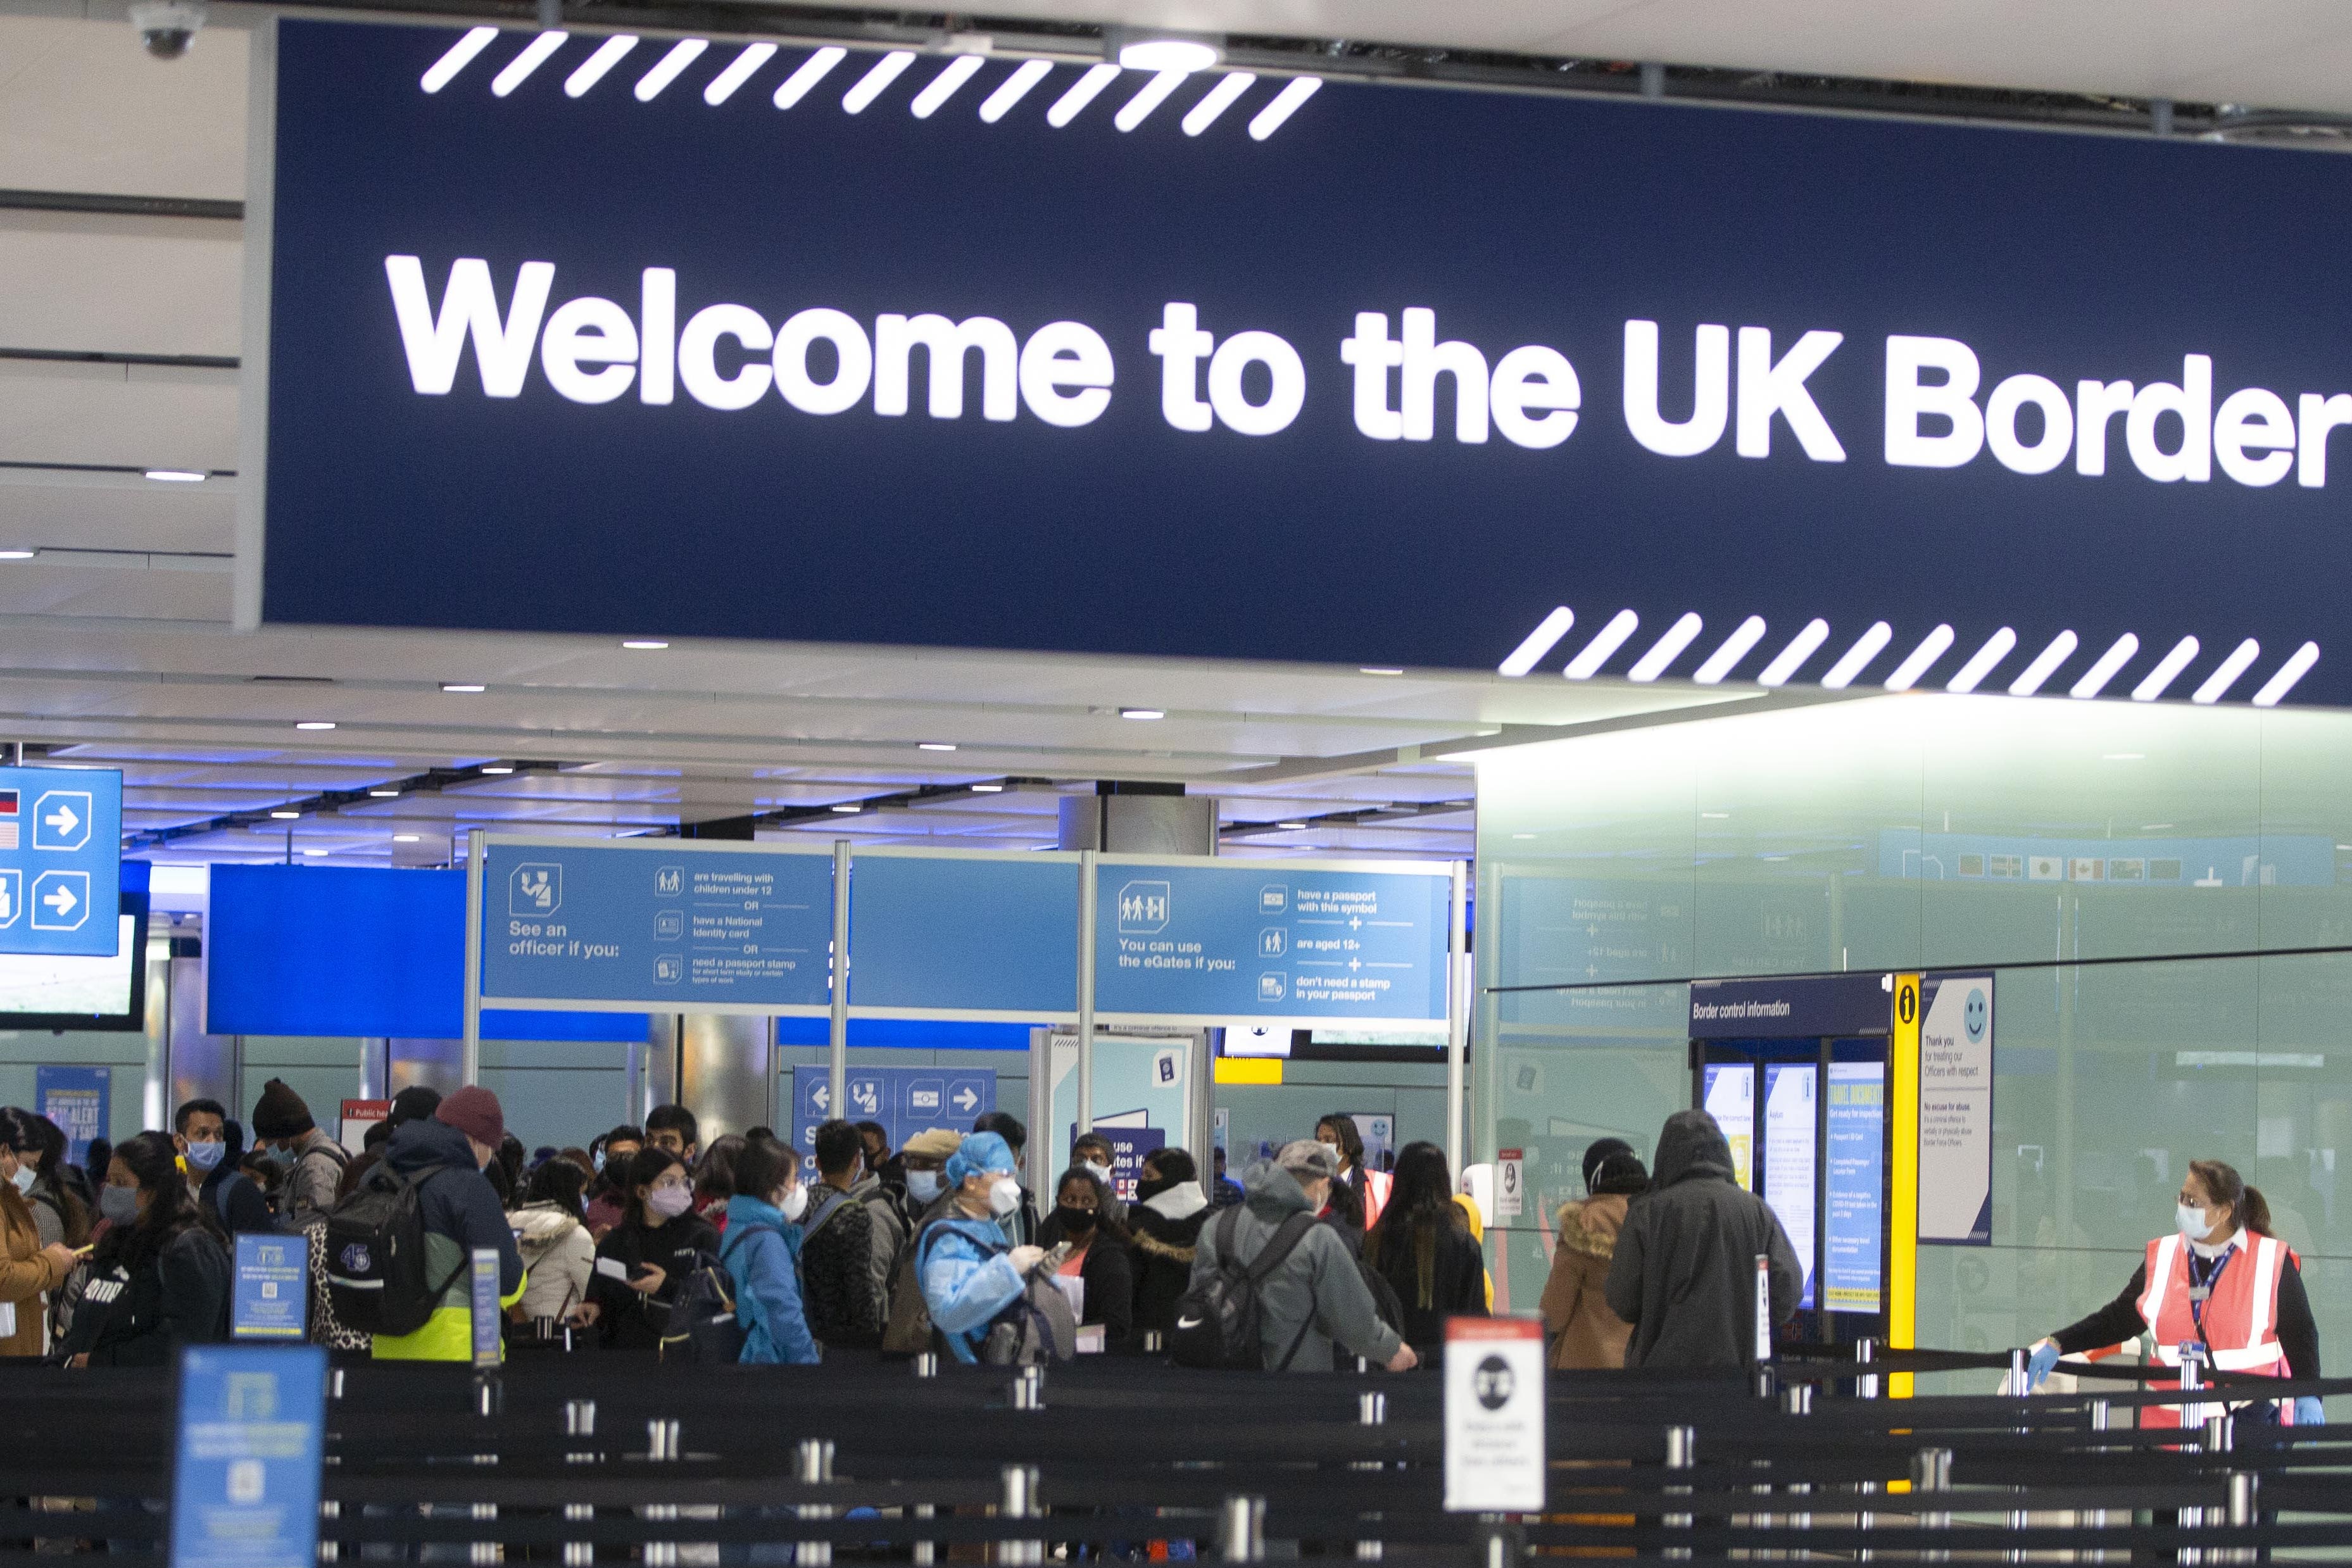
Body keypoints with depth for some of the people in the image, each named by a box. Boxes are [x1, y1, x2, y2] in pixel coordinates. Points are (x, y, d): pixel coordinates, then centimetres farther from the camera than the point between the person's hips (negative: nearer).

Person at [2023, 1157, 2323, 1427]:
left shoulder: (2271, 1262, -2)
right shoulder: (2163, 1258, 8)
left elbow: (2301, 1335, 3)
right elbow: (2117, 1319, 11)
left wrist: (2308, 1397, -11)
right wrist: (2057, 1345, 0)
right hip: (2171, 1423, 3)